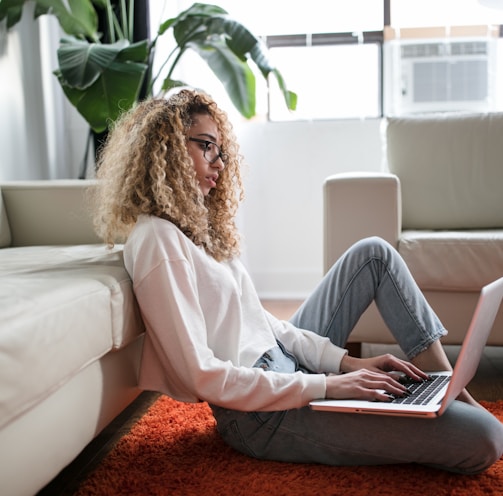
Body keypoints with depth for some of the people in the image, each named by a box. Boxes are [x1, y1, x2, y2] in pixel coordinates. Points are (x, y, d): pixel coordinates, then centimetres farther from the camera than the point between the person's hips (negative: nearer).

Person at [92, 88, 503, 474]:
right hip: (260, 413, -10)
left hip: (283, 362, 10)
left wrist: (345, 361, 1)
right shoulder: (156, 240, -18)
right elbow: (201, 375, -22)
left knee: (374, 253, 11)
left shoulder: (194, 223, 12)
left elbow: (257, 319, 10)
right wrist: (325, 386, -21)